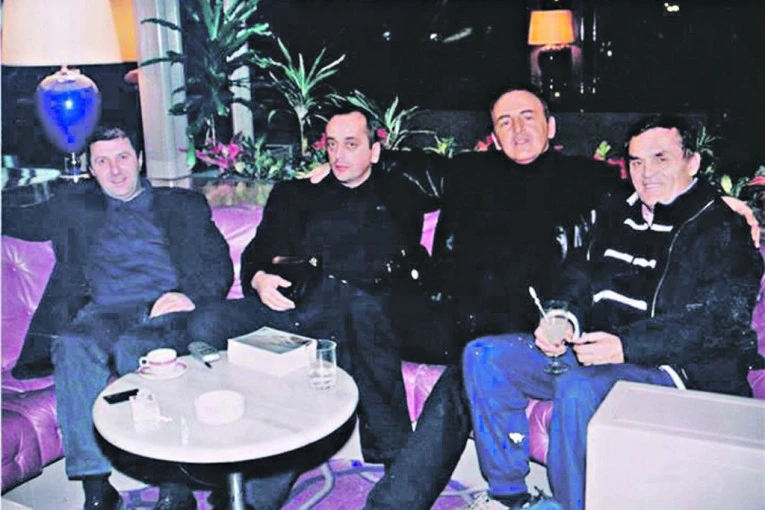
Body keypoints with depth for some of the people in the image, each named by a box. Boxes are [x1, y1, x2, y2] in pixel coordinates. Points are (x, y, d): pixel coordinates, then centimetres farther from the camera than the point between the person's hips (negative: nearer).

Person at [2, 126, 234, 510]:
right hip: (98, 316, 2)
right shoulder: (74, 205, 28)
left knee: (132, 349, -37)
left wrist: (194, 297, -10)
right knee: (73, 348, -34)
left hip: (162, 314, -2)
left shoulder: (183, 205, 21)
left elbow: (219, 264, 10)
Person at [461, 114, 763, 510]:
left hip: (671, 367, -7)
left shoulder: (721, 229, -3)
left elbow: (722, 320, -14)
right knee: (484, 356, -7)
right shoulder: (617, 212, 18)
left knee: (579, 389, -37)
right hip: (591, 350, 7)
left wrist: (626, 345, -25)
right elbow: (581, 273, 19)